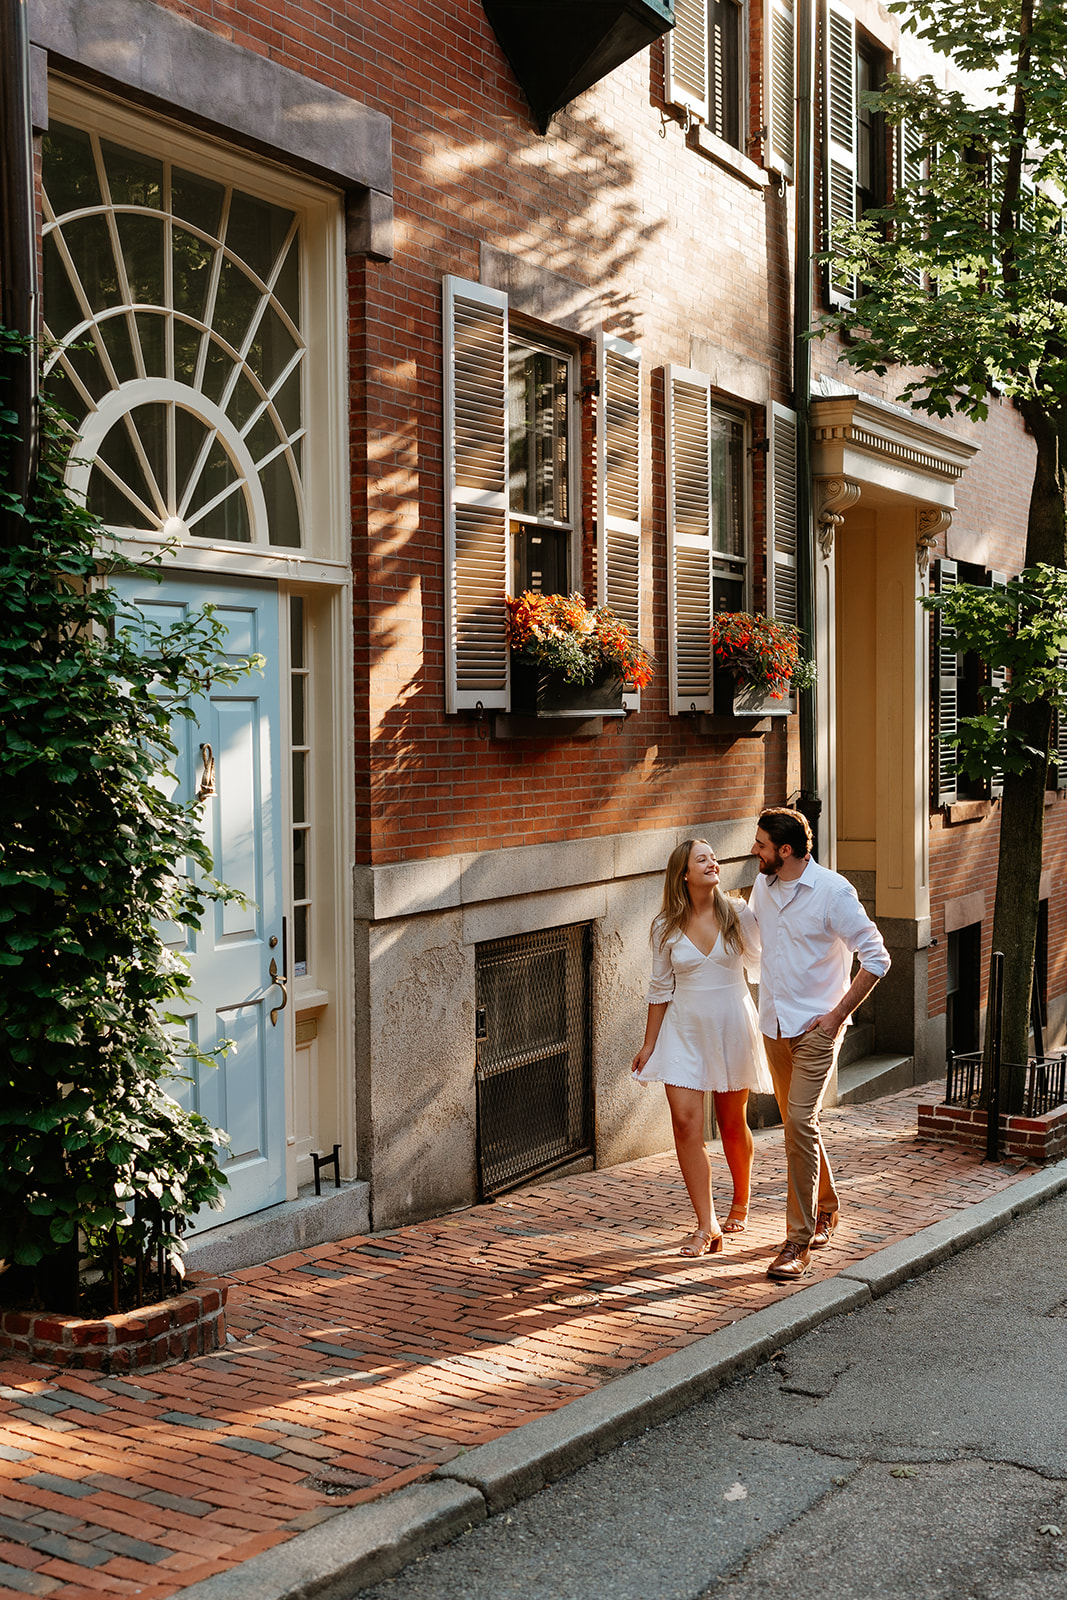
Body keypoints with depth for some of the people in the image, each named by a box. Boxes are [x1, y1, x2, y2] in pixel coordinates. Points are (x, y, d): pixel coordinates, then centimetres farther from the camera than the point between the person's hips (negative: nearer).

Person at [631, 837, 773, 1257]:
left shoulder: (737, 915, -4)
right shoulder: (666, 928, -2)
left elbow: (758, 966, 7)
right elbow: (660, 988, 6)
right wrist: (649, 1044, 8)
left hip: (732, 1027, 0)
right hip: (684, 1031, 0)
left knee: (732, 1123, 12)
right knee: (686, 1122, -11)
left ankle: (740, 1205, 36)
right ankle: (707, 1227, -7)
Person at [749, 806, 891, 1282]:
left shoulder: (832, 891, -14)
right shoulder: (762, 887, 5)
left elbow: (876, 958, -11)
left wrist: (837, 1014, -13)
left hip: (816, 1027, -6)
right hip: (774, 1025, 6)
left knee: (800, 1122, -14)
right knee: (797, 1123, 15)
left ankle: (800, 1240, -8)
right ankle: (826, 1207, 36)